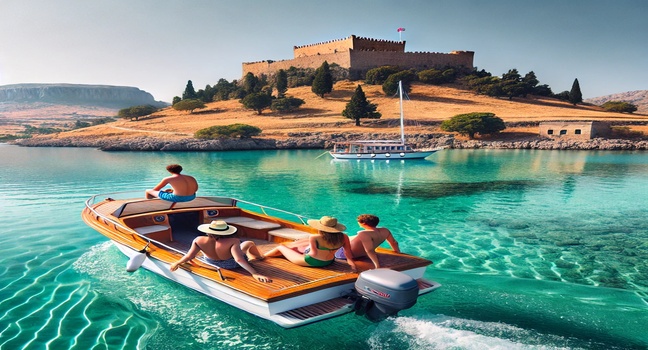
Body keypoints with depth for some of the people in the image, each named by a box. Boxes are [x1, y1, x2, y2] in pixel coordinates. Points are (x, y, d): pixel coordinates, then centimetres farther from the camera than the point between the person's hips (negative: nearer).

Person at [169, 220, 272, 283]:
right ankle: (261, 257, 49)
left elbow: (189, 256, -24)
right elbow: (239, 260, -44)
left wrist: (177, 263, -6)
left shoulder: (199, 241, -30)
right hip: (232, 265, -3)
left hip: (212, 263, 4)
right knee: (249, 243, 20)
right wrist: (255, 274, -45)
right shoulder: (233, 242, -39)